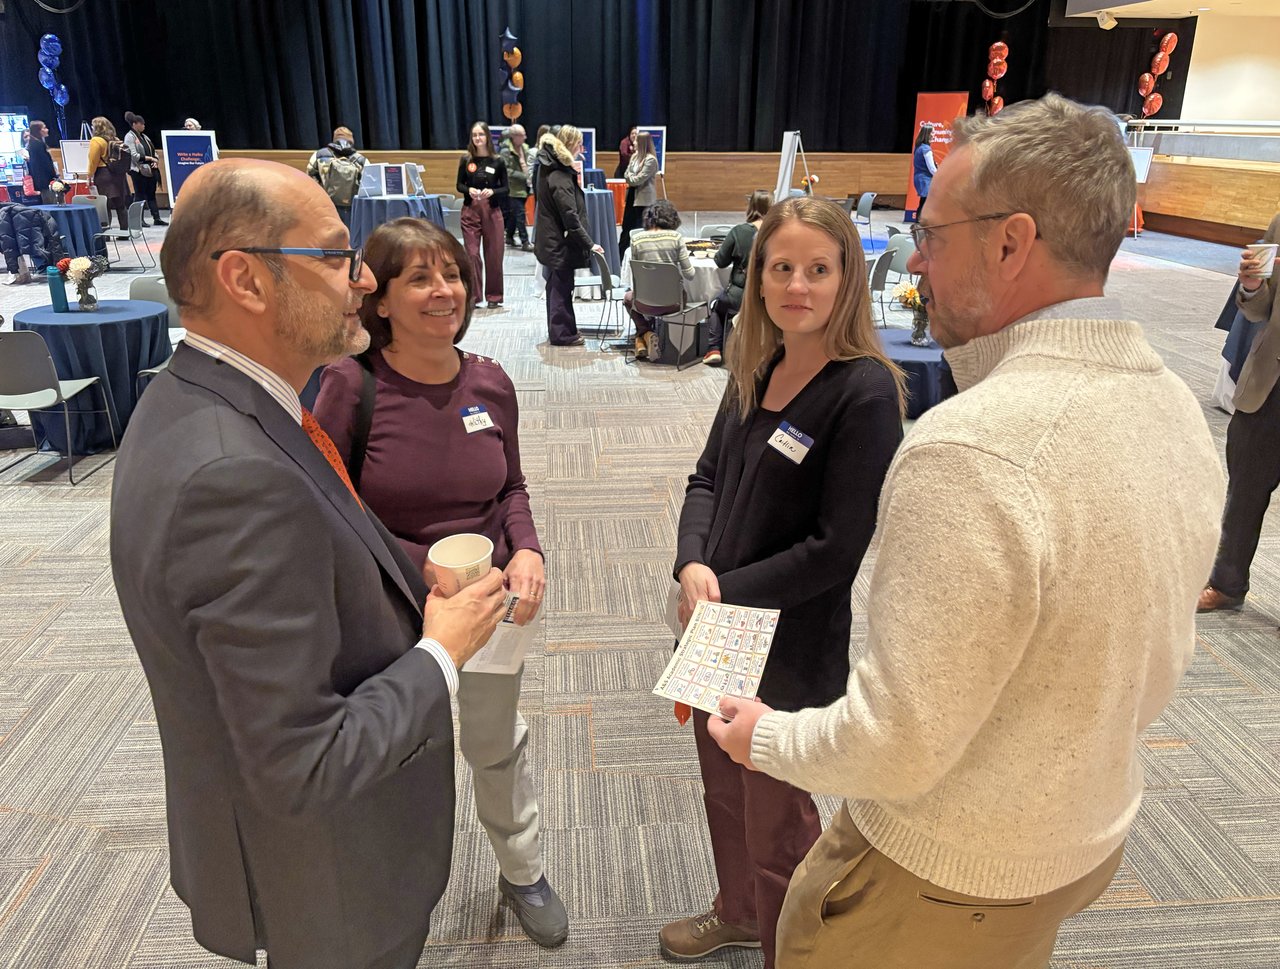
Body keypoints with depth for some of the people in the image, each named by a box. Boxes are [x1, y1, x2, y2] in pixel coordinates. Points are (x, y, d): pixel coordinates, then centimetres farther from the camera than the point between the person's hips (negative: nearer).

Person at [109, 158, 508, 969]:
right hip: (324, 878, -8)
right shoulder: (236, 475, -36)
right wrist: (441, 652, -20)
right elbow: (302, 769, -32)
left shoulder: (194, 401, -5)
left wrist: (412, 592, -5)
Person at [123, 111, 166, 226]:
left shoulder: (144, 136, 16)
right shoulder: (129, 137, -7)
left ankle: (156, 218, 9)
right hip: (138, 170, -7)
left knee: (151, 194, 8)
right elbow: (134, 155, -15)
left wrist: (155, 161, -1)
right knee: (140, 195, -2)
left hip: (150, 169, 7)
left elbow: (152, 150, 18)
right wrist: (149, 158, -20)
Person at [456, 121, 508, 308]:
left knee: (493, 254, 3)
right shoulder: (466, 160, 4)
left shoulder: (497, 162, 1)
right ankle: (474, 295, 7)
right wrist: (469, 190, -12)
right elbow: (459, 185, 9)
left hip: (492, 210, 0)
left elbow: (505, 188, 3)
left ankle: (494, 296, 14)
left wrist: (492, 191, -16)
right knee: (472, 253, -1)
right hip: (470, 210, 1)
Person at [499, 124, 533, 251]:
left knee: (513, 214, 15)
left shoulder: (524, 148, 11)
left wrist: (529, 179, 7)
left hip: (523, 187, 7)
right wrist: (525, 177, -18)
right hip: (514, 189, -7)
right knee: (520, 214, -8)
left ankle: (510, 237, 27)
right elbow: (508, 171, -17)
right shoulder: (506, 151, -11)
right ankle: (525, 242, -6)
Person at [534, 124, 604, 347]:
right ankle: (561, 333, 11)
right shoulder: (560, 178, -22)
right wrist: (589, 244, -21)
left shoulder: (548, 166, 7)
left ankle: (559, 330, 29)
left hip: (550, 239, 10)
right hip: (560, 242, -10)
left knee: (558, 285, 17)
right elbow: (570, 217, -24)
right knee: (561, 287, 1)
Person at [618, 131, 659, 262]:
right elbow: (627, 175, 7)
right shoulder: (635, 156, 9)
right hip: (632, 195, 8)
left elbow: (639, 179, -20)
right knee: (626, 226, 13)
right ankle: (620, 256, 22)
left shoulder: (651, 159, -15)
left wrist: (629, 177, -4)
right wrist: (632, 178, -13)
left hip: (644, 199, -8)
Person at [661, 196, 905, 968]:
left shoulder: (865, 392, -20)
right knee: (724, 790, 26)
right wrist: (693, 567, -11)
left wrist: (727, 594, -16)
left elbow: (838, 548, -21)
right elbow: (708, 478, 6)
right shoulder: (755, 370, 1)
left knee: (777, 817, 14)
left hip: (795, 648, -6)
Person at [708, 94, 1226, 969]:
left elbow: (894, 748, -29)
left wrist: (767, 737, -11)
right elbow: (1156, 668, 5)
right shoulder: (1178, 406, -6)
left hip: (939, 883, -7)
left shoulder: (973, 448, -35)